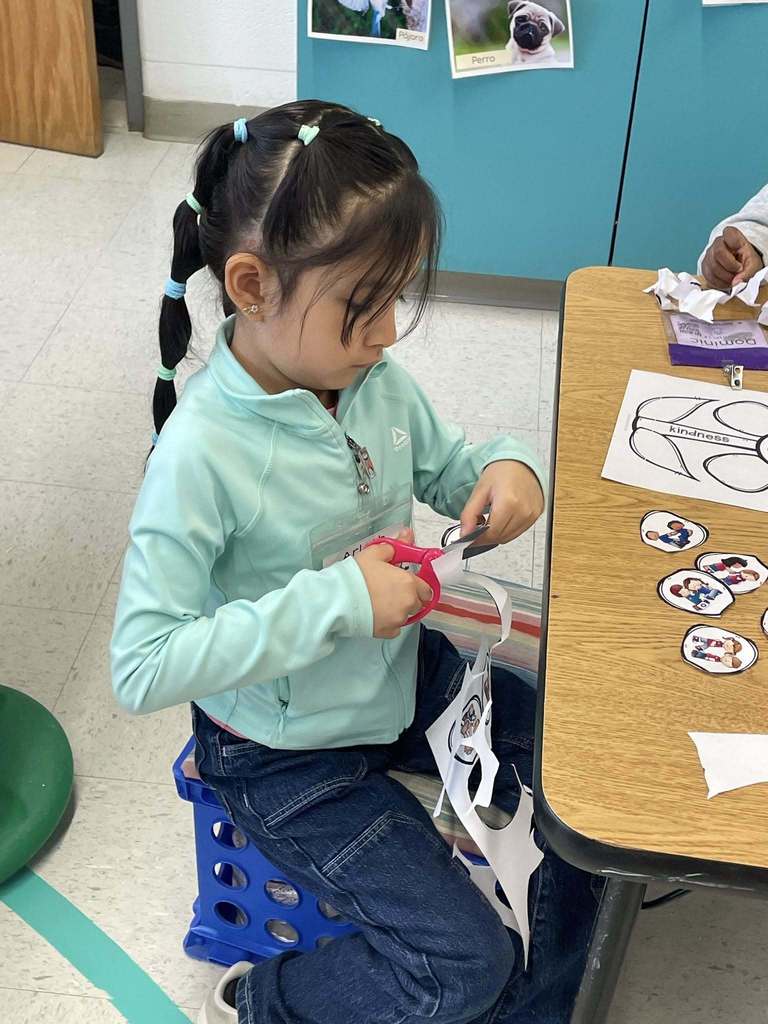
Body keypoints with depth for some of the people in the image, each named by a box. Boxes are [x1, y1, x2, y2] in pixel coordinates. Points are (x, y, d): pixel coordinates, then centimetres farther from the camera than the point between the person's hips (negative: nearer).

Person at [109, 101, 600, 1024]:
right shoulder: (201, 454, -30)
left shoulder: (375, 380, -10)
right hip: (289, 755, -7)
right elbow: (141, 670, -29)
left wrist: (506, 467, -15)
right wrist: (331, 601, -33)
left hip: (404, 673, 7)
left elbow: (443, 469, 10)